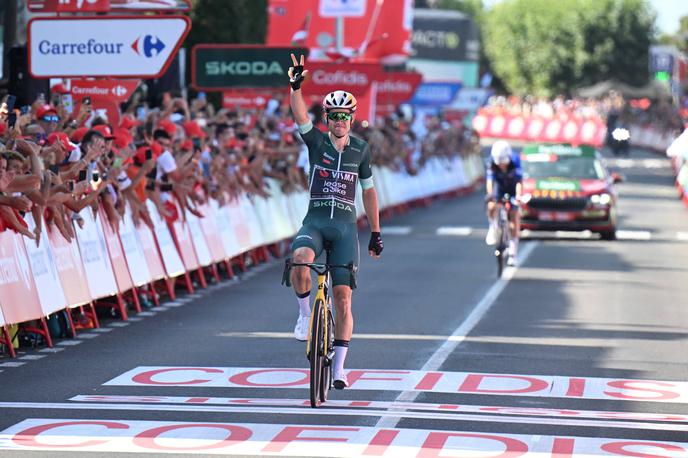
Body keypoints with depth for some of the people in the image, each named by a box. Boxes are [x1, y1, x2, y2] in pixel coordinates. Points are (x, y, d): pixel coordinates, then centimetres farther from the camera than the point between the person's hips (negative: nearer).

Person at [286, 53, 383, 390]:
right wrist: (295, 86, -36)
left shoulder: (361, 149, 6)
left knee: (343, 297, -4)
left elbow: (368, 190, 14)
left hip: (345, 226, 1)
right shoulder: (316, 141, 1)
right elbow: (300, 116, -18)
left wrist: (375, 233, 14)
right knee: (299, 260, -35)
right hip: (315, 222, -1)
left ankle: (339, 368, 2)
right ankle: (305, 313, -8)